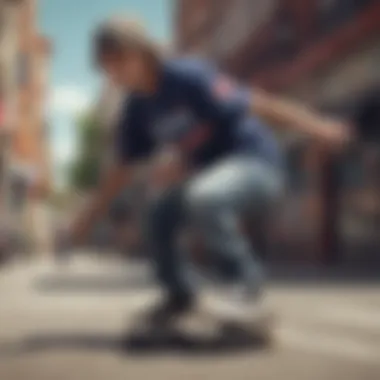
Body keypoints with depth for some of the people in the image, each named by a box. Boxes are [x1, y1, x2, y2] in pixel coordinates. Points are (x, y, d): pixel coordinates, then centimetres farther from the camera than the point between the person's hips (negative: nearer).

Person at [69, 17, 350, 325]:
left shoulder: (188, 77, -20)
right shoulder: (139, 109, 3)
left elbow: (257, 104, -24)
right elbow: (124, 169, 14)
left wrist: (318, 128, -28)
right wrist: (90, 217, 16)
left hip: (255, 162, -8)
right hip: (210, 172, 8)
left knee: (201, 198, -34)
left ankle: (245, 277, -12)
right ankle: (180, 294, 21)